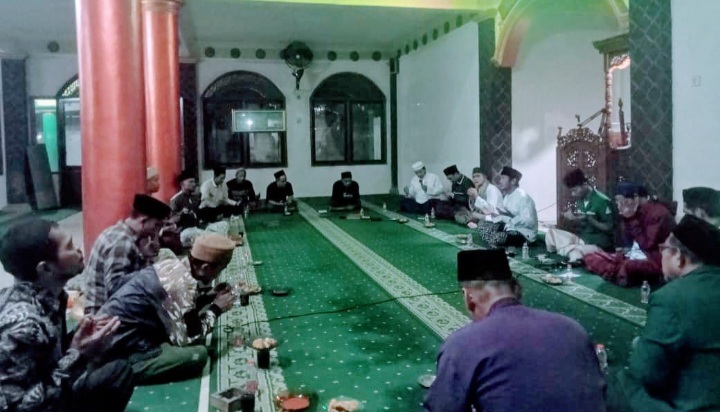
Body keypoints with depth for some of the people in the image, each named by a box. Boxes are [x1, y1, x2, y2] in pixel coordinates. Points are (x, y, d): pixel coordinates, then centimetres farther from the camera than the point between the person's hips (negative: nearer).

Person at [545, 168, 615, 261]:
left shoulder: (602, 201, -16)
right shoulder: (579, 200, 5)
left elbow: (609, 228, -13)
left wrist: (588, 219, -23)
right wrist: (571, 219, -12)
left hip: (597, 244, -7)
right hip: (581, 239, 7)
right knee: (551, 232, -4)